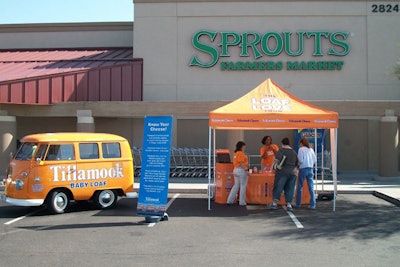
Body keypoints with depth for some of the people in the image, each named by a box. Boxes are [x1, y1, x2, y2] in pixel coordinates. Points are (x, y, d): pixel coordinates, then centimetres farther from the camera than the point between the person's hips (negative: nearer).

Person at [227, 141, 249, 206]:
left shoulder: (236, 153, 14)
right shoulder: (241, 153, -15)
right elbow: (241, 163, -21)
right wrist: (246, 171, -21)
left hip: (235, 170, 9)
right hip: (241, 170, -9)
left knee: (236, 185, 15)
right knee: (243, 186, 0)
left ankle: (230, 200, 15)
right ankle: (242, 202, 5)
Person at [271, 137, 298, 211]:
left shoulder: (281, 150, -5)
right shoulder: (294, 152, 12)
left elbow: (277, 159, -22)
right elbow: (297, 163, 16)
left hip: (282, 171, -4)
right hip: (292, 172, 4)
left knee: (278, 187, 4)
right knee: (290, 189, 8)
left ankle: (274, 203, 7)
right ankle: (289, 205, 6)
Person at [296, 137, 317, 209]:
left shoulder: (301, 149, -5)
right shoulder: (311, 149, 9)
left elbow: (301, 160, -13)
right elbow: (315, 160, 8)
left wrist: (298, 164, 7)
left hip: (303, 169, -4)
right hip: (310, 169, 4)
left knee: (300, 187, 9)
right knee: (311, 187, 3)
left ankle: (298, 203, 15)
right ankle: (312, 204, -1)